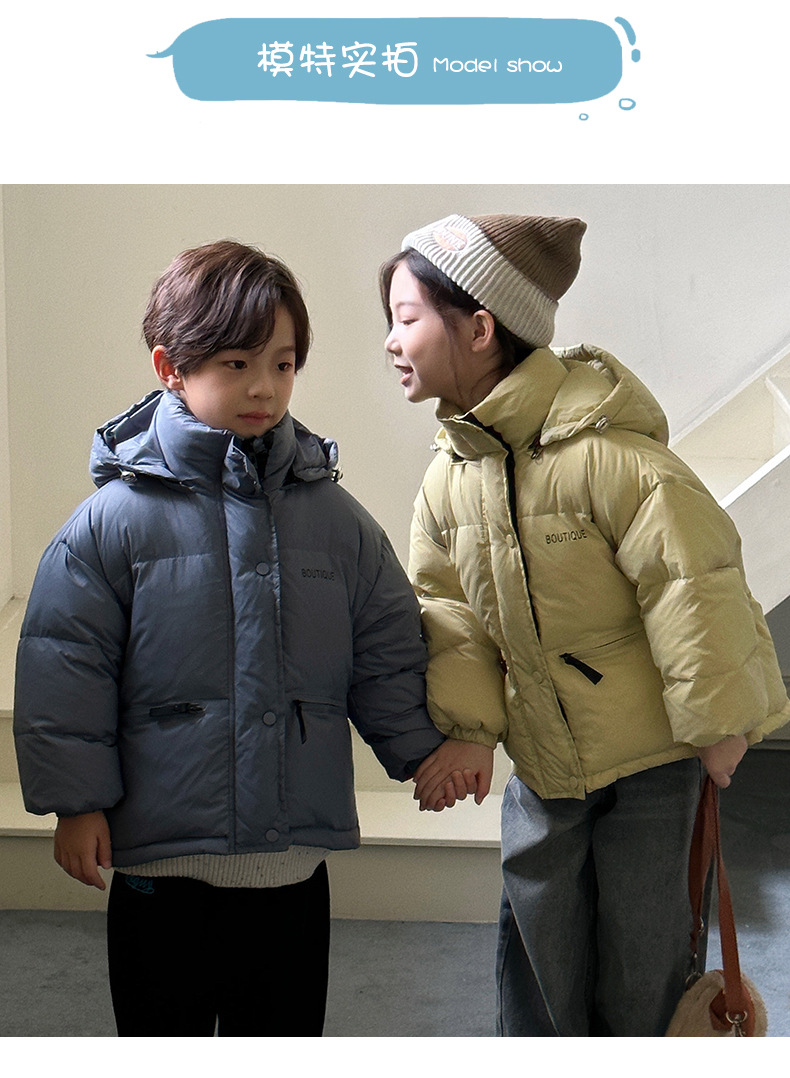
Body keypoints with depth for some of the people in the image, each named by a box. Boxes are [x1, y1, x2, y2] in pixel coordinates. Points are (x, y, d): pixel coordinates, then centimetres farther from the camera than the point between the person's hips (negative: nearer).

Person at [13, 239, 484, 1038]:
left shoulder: (334, 518, 1)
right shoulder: (112, 520, -8)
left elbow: (386, 648, 9)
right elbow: (65, 664, -5)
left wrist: (420, 743, -1)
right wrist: (77, 800, -5)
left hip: (296, 861, 3)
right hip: (160, 861, -2)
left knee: (285, 1030, 18)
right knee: (160, 1031, 15)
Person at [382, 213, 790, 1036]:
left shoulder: (605, 453, -26)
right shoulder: (448, 475, -2)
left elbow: (692, 581, -22)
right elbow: (446, 611, 3)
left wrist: (716, 721, -15)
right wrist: (467, 730, -8)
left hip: (651, 750, -6)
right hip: (542, 759, 6)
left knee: (639, 950, 10)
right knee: (537, 951, 13)